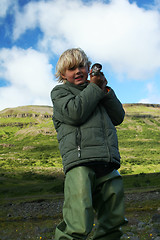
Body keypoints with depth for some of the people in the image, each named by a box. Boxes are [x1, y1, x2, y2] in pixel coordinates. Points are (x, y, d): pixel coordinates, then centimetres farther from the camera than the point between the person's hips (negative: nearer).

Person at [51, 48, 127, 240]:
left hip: (108, 165, 6)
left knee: (113, 224, 8)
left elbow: (118, 117, 20)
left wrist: (105, 90, 11)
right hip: (80, 160, -6)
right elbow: (75, 113, -7)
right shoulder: (60, 92, 14)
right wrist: (93, 87, 3)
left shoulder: (96, 93, 30)